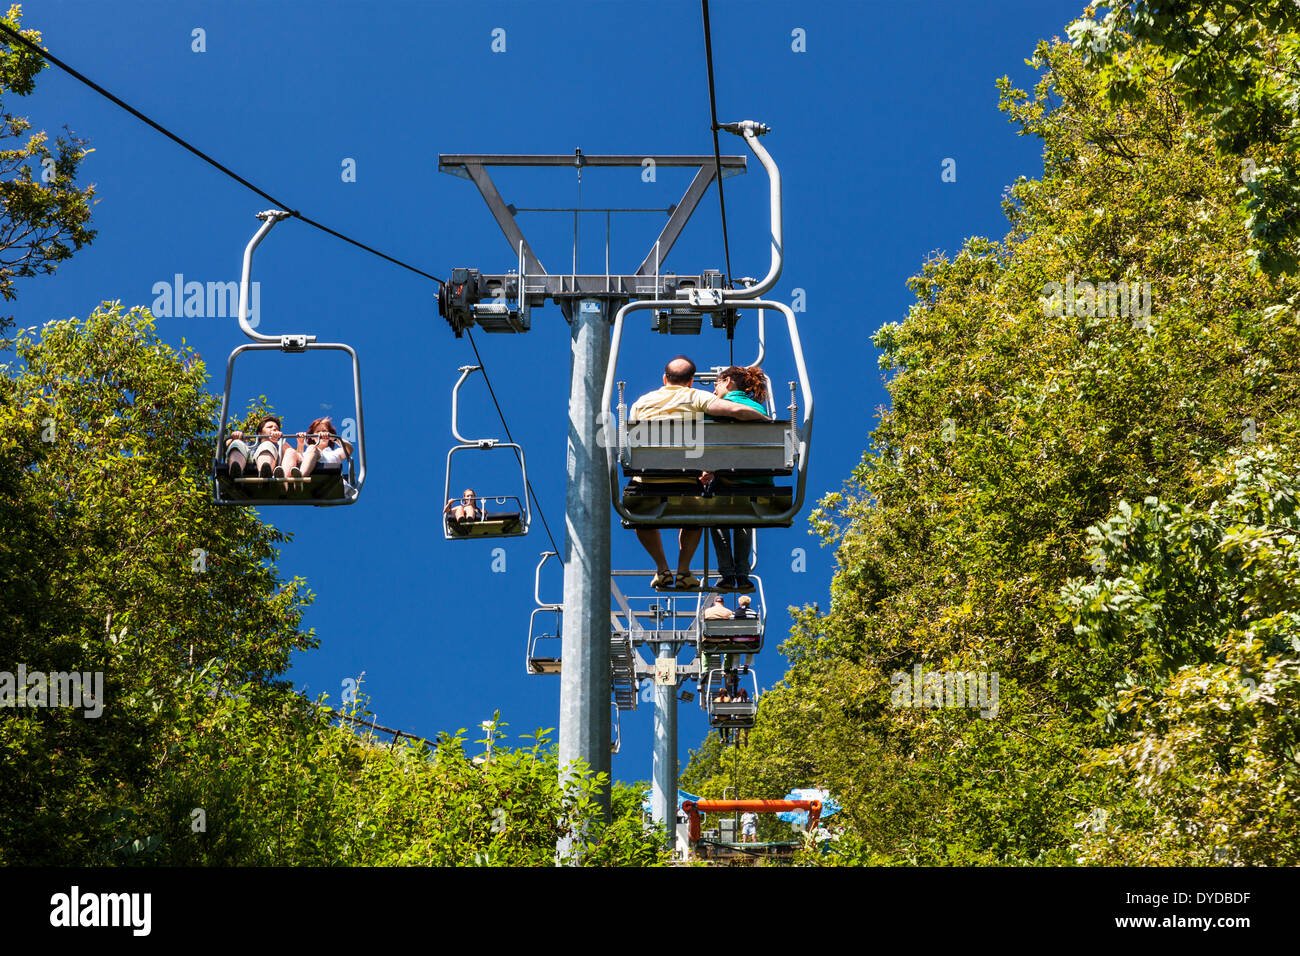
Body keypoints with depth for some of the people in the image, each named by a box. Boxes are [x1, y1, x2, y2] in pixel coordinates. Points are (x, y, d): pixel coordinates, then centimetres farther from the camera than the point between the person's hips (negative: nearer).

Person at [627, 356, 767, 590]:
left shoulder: (641, 403, 15)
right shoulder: (696, 397, 7)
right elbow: (736, 410, -7)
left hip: (649, 481, 1)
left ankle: (662, 569, 19)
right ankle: (683, 571, 18)